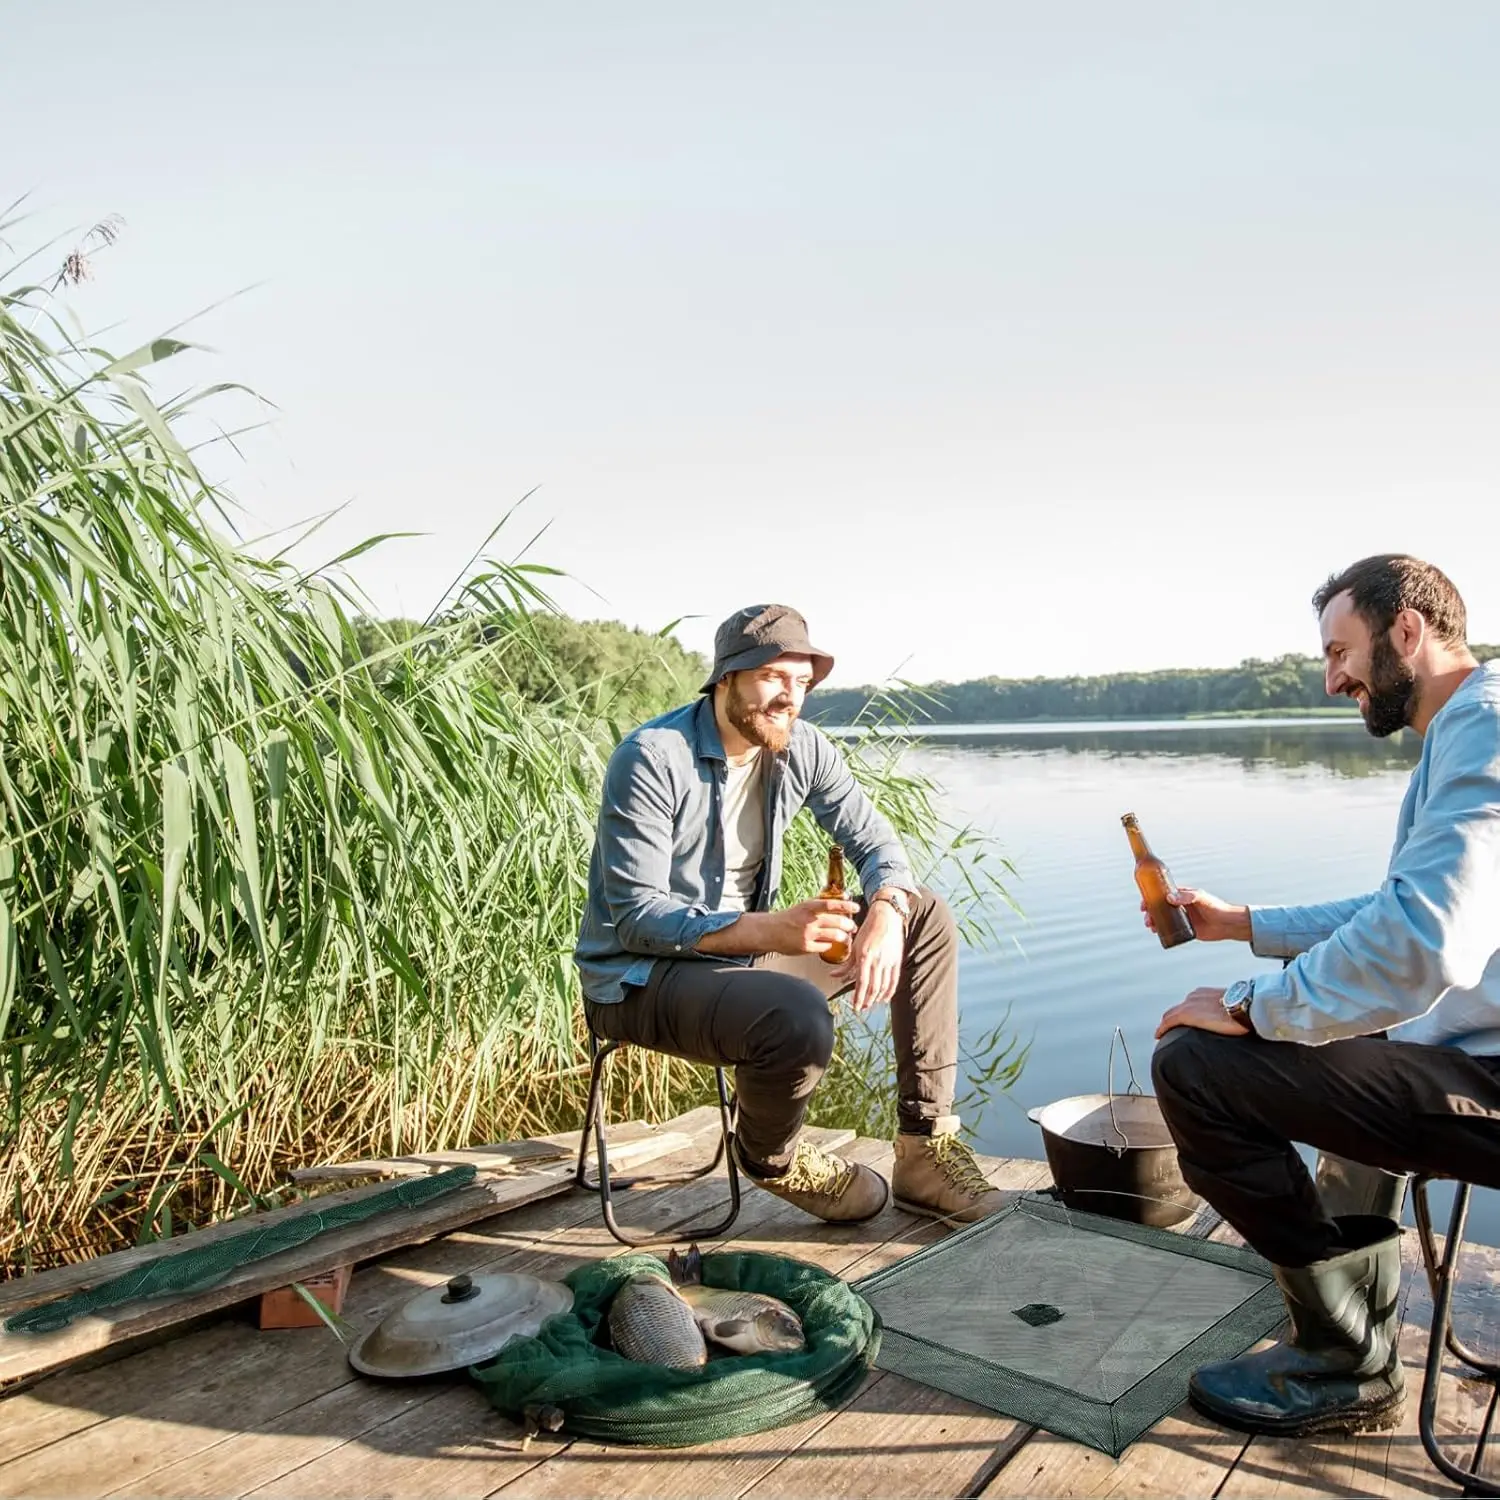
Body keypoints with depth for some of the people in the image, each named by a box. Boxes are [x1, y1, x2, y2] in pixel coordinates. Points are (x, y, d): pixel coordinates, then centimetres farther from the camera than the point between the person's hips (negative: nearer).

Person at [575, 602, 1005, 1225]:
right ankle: (773, 1157, 0)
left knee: (926, 917, -2)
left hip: (744, 950, 7)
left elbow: (874, 842, 2)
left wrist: (885, 913, -22)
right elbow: (636, 916, -24)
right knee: (798, 1017, -36)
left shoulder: (802, 747, -2)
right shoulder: (651, 758, -21)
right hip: (641, 976, -7)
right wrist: (766, 930, -38)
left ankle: (925, 1148, -2)